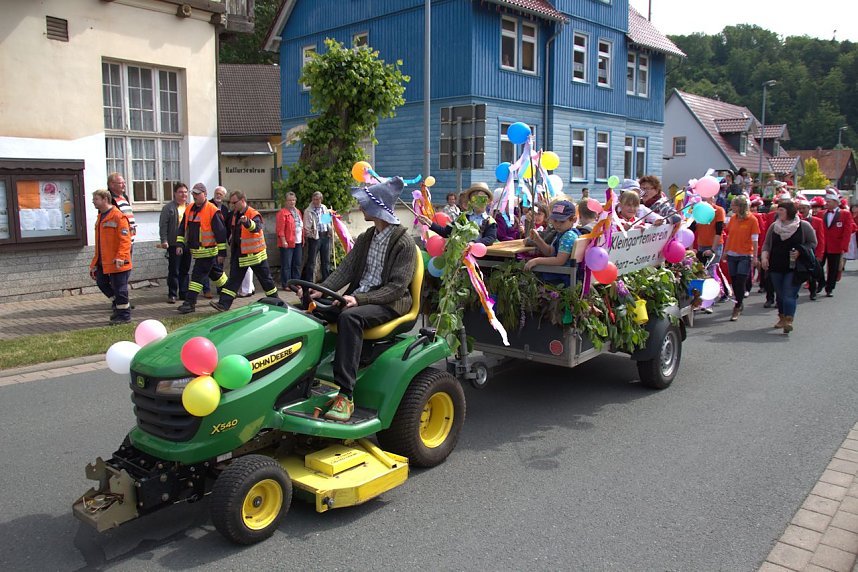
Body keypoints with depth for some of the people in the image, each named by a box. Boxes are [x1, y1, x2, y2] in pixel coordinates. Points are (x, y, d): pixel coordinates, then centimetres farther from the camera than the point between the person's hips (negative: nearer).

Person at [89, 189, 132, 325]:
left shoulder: (118, 216, -14)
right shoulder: (100, 217, 16)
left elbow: (125, 239, -20)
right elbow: (99, 243, 21)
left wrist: (120, 257, -29)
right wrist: (94, 263, 20)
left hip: (116, 262, -9)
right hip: (103, 262, 9)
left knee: (119, 288, -1)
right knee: (101, 283, 13)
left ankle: (124, 315, 11)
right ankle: (119, 304, 29)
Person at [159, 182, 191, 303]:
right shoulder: (169, 207, -2)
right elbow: (163, 225, -6)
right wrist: (164, 240, -14)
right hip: (174, 244, -4)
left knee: (185, 270, 10)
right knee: (174, 270, -1)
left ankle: (184, 293, 18)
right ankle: (172, 294, 6)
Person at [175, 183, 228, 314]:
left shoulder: (213, 211, -14)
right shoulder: (189, 210, 9)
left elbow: (221, 233, -14)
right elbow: (182, 228, 15)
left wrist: (222, 253, -14)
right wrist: (180, 244, 4)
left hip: (208, 251, -8)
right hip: (195, 251, 8)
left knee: (197, 276, -9)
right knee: (216, 274, 20)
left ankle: (190, 303, -5)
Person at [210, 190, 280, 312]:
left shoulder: (254, 215, -16)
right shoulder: (234, 215, 8)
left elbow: (256, 228, -38)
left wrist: (247, 222, -57)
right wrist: (231, 241, 17)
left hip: (254, 253, -6)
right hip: (238, 253, 7)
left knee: (265, 278, 7)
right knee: (234, 279, 3)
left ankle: (275, 300, 24)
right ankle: (224, 304, 0)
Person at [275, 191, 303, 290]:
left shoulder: (298, 212, 17)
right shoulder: (282, 212, -6)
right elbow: (280, 229, -12)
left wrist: (303, 239, 16)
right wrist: (283, 241, -18)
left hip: (298, 242, 7)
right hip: (287, 243, -7)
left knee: (297, 264, 11)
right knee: (286, 265, -4)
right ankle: (285, 285, 1)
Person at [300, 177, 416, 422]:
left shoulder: (404, 243, -9)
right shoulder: (365, 238, 13)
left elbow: (397, 287, -16)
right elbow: (346, 269, 6)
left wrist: (359, 299, -26)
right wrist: (321, 290, -12)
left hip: (389, 304, -7)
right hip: (358, 298, 7)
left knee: (349, 317, -37)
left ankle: (346, 396, -37)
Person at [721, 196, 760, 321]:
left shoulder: (752, 219, -6)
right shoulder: (733, 218, 7)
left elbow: (755, 240, -6)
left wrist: (755, 257, -8)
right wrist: (725, 252, 13)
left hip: (745, 255, -5)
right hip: (732, 255, 5)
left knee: (740, 282, -8)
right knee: (734, 281, 8)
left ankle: (737, 308, 0)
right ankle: (739, 304, 24)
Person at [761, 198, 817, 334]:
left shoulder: (804, 226, -1)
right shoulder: (774, 226, 9)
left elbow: (813, 243, 2)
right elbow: (766, 244, 11)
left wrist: (800, 252, -14)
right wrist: (764, 256, -6)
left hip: (794, 267, -4)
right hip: (776, 267, 4)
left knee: (789, 294, -13)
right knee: (780, 294, 12)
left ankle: (789, 321, -17)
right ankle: (782, 318, 27)